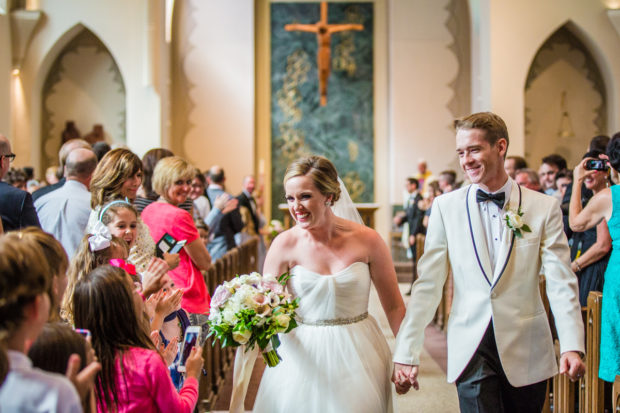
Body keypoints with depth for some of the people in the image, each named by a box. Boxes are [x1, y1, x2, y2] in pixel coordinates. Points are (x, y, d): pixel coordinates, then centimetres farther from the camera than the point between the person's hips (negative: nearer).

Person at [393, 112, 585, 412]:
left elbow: (561, 283, -5)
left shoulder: (544, 208, -1)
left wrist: (572, 346, -19)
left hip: (526, 351, 1)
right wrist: (405, 353, -5)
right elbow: (428, 284, 0)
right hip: (471, 350, 0)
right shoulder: (445, 207, 1)